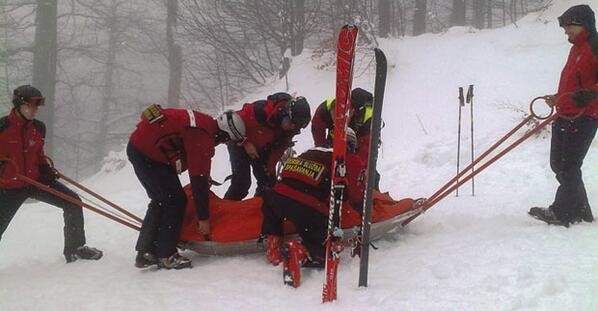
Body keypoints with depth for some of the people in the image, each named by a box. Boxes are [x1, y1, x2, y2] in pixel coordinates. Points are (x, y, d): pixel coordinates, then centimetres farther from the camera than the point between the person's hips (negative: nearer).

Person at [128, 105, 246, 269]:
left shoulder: (204, 122, 6)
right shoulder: (203, 138, -22)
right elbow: (199, 178, -19)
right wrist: (204, 217, -12)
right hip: (147, 154, -10)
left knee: (161, 201, 17)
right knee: (175, 201, -5)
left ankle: (146, 252, 20)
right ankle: (166, 256, -2)